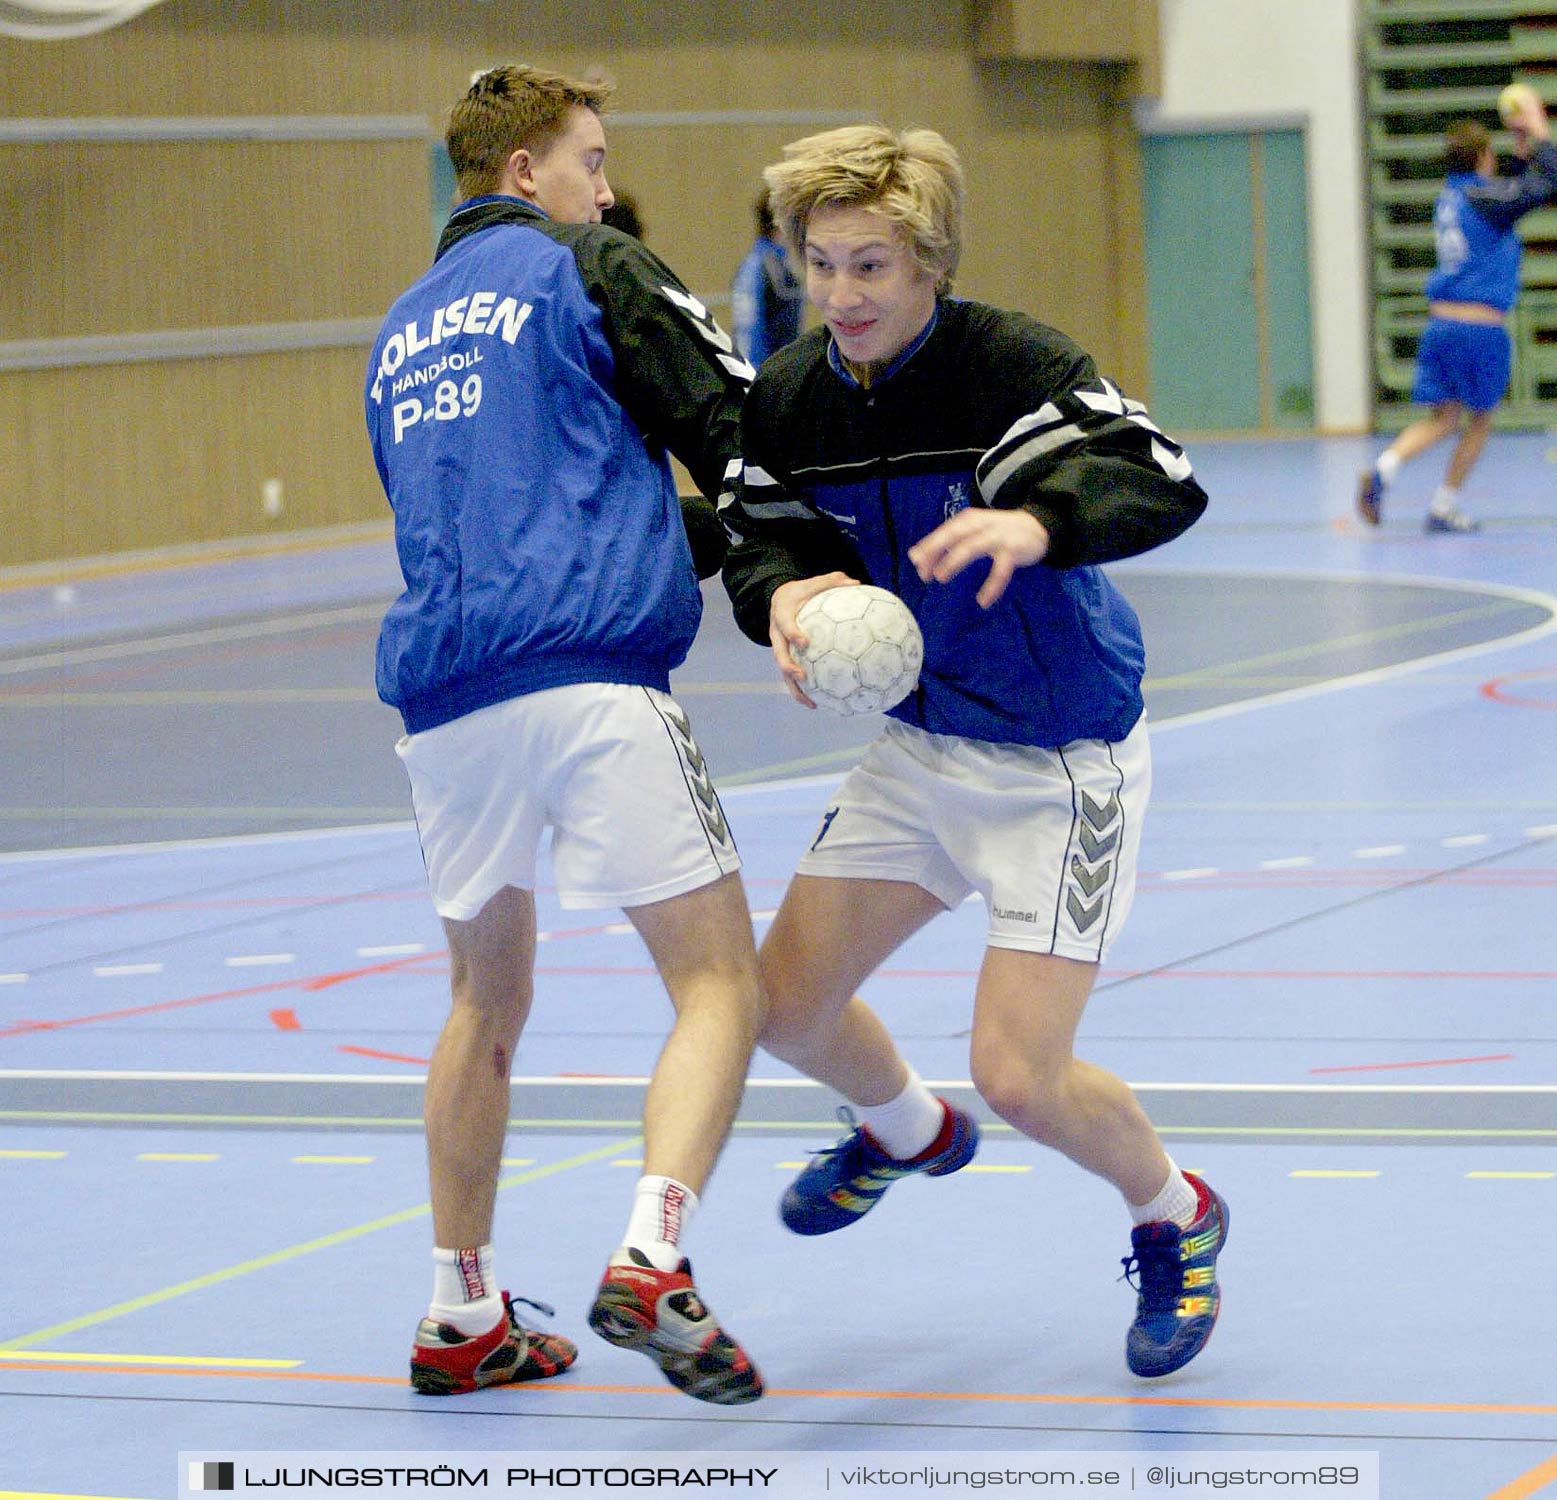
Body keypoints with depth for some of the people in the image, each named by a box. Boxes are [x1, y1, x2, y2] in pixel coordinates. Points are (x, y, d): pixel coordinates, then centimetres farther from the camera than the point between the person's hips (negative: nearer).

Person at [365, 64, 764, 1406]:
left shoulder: (406, 329, 26)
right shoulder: (585, 266, 6)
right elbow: (741, 437, 1)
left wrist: (724, 541, 29)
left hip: (443, 693, 7)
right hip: (591, 679, -7)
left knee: (489, 1002, 22)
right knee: (720, 991, -5)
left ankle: (464, 1318, 24)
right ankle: (651, 1265, -25)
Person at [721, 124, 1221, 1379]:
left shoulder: (1011, 366, -25)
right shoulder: (790, 395, -5)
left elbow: (1164, 481, -37)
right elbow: (761, 536, 4)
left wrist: (1037, 522, -57)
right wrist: (785, 594, -21)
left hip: (1062, 759, -6)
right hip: (921, 743, 7)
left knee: (1020, 1074, -13)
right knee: (789, 1006, 6)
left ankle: (1176, 1218, 18)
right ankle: (908, 1131, 41)